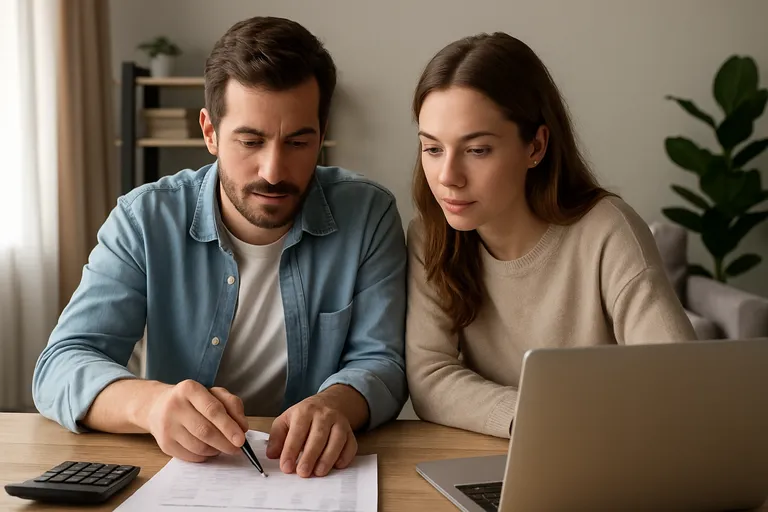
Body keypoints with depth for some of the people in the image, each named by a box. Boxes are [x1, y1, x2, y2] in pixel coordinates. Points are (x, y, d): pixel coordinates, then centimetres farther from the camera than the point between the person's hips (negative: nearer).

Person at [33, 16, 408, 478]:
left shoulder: (368, 215, -7)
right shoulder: (145, 219, -7)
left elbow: (381, 361, -7)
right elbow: (61, 369, -12)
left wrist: (335, 404, -31)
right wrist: (149, 402, -34)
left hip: (318, 478, 0)